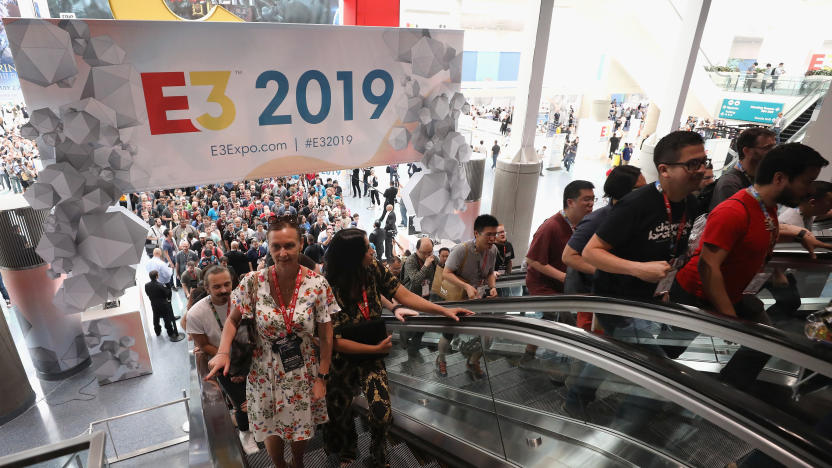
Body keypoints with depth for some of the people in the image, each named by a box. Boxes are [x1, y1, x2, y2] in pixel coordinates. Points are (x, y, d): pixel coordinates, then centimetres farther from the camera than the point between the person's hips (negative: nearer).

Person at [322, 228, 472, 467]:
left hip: (370, 358, 3)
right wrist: (377, 349, -17)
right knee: (340, 416, 17)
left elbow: (405, 295, -12)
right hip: (340, 360, -3)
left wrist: (444, 311, -18)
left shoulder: (373, 269, -15)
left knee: (382, 413, -5)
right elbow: (335, 341, -23)